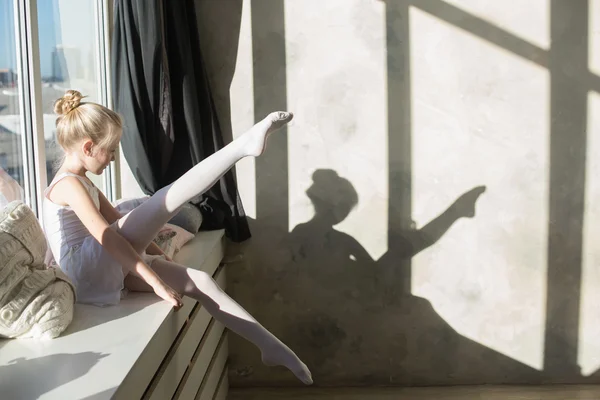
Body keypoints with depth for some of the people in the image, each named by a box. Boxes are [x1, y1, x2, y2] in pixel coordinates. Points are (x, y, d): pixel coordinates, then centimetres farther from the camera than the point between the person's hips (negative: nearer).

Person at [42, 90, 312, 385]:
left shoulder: (80, 183, 20)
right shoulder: (69, 184, -13)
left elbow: (118, 221, 24)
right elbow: (107, 236, -22)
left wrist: (156, 254, 20)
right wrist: (155, 280, -24)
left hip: (106, 270, 10)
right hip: (88, 268, -10)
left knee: (200, 281, 0)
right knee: (169, 198, -22)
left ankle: (270, 346, 3)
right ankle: (245, 144, -26)